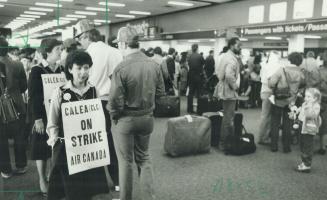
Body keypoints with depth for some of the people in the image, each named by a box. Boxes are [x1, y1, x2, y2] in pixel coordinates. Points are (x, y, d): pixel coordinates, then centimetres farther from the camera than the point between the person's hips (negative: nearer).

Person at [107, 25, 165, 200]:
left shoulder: (121, 68, -20)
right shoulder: (153, 64, -4)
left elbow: (115, 100, -20)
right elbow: (160, 92, 3)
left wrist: (113, 115, -1)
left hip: (125, 119, -5)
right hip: (147, 117, 5)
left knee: (125, 161, 12)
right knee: (144, 158, 20)